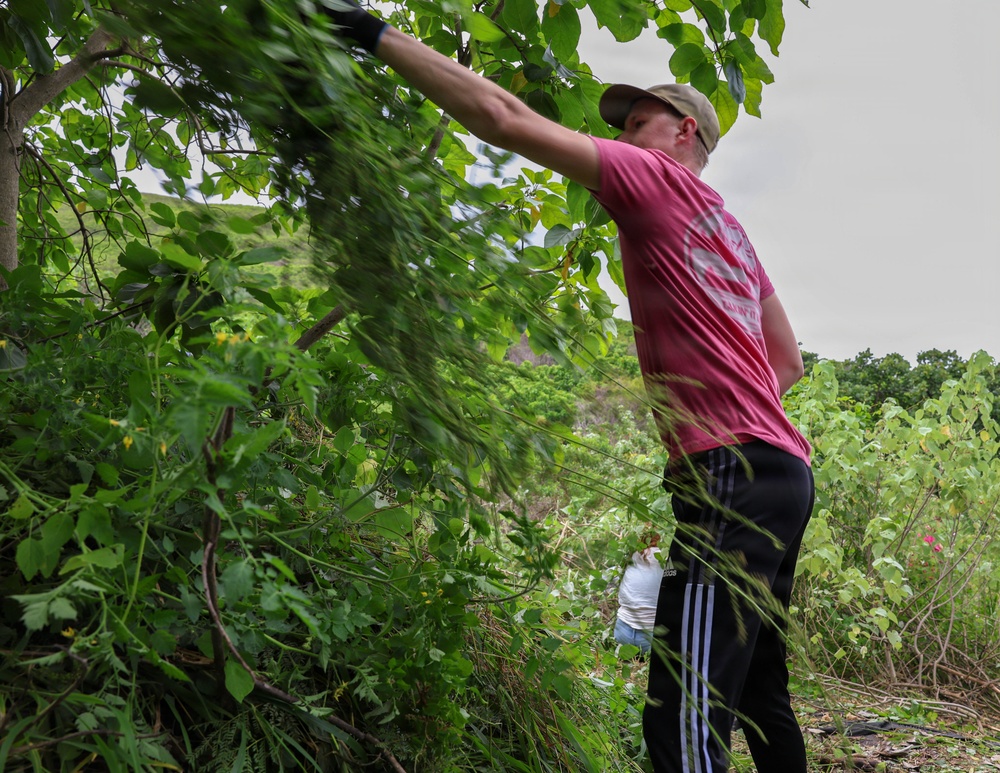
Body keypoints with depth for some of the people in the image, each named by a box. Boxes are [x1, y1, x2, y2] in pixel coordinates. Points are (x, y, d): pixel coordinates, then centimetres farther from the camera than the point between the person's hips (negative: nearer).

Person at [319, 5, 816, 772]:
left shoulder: (656, 179, -1)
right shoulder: (730, 228, 25)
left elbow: (502, 116, -8)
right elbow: (789, 362, 28)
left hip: (732, 472, -10)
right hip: (781, 472, 10)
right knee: (759, 699, 20)